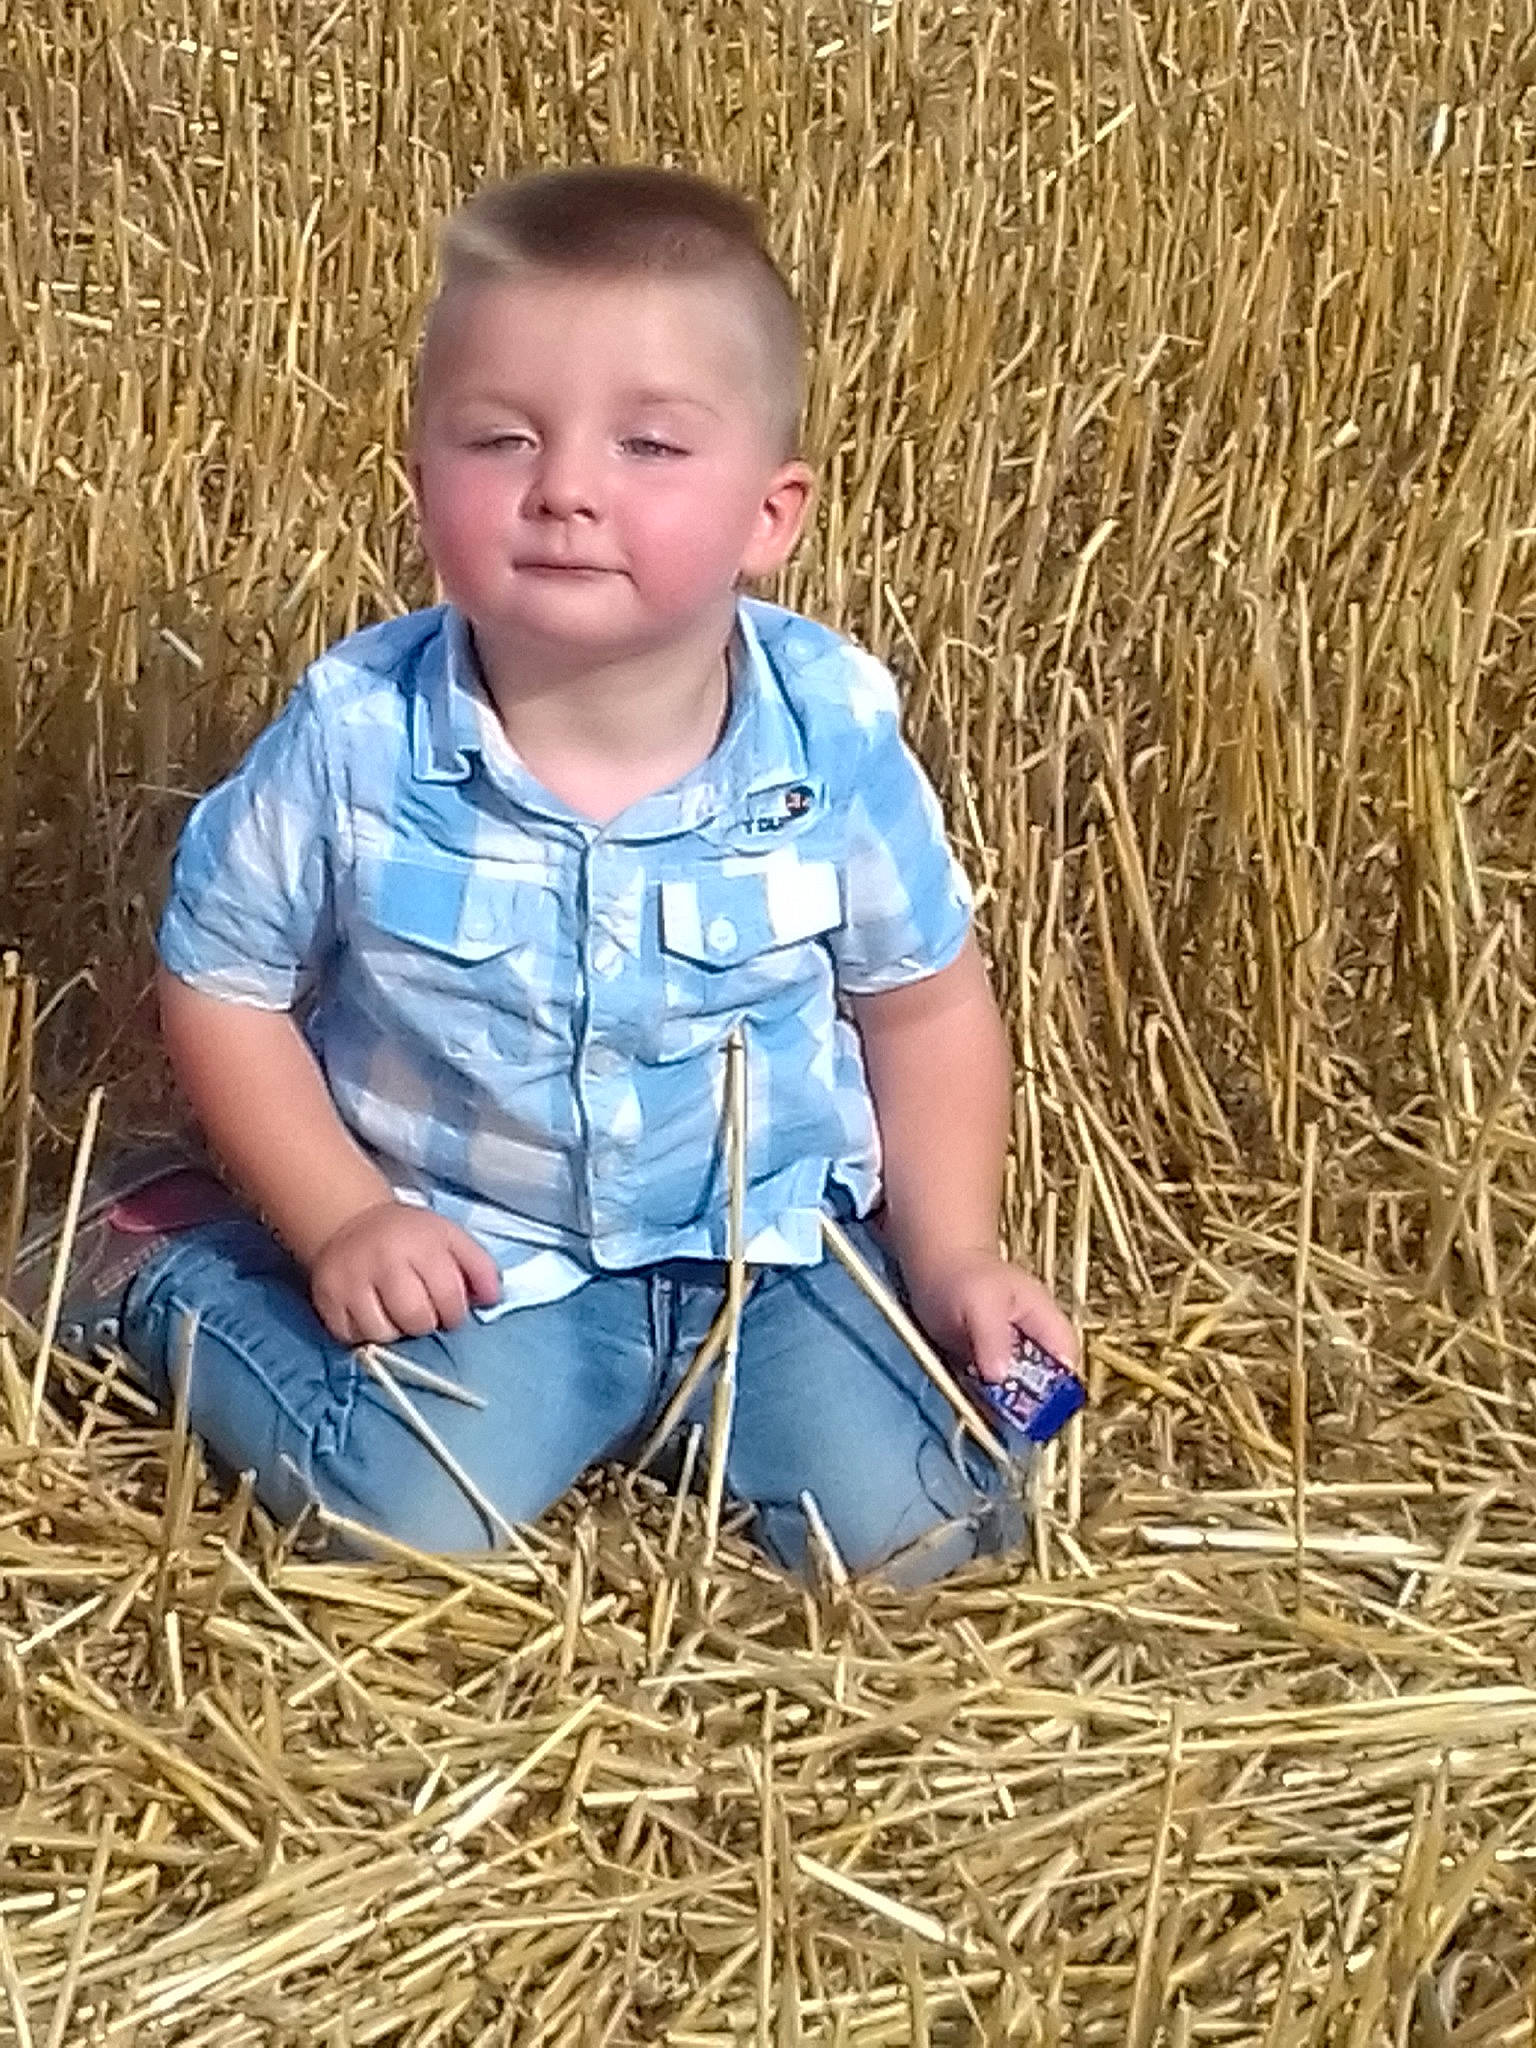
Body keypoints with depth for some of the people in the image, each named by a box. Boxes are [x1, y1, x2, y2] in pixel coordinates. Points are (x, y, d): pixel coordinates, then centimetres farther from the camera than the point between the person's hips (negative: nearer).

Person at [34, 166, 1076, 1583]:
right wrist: (340, 1221, -11)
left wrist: (952, 1262, -6)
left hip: (773, 1243, 1)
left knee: (904, 1531, -13)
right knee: (409, 1522, -18)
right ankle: (169, 1272, 9)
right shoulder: (356, 738, -18)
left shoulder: (832, 735, -15)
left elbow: (926, 1003, 1)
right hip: (468, 1253, -1)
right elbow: (225, 990, -3)